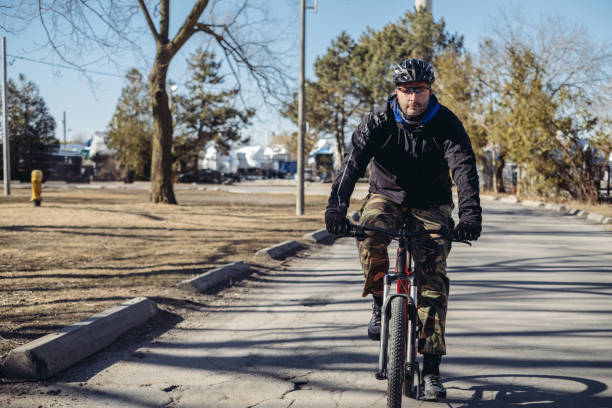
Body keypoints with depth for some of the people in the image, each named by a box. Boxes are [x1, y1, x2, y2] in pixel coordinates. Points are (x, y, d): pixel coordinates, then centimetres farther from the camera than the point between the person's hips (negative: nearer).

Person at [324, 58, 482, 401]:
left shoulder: (447, 124, -14)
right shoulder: (379, 122, -14)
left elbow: (464, 167, -27)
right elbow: (353, 162, -26)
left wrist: (471, 214, -44)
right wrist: (336, 207, -42)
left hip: (431, 205, 0)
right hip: (387, 196, 1)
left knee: (434, 277, -13)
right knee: (370, 236, -33)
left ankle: (432, 367, -7)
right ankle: (381, 303, -6)